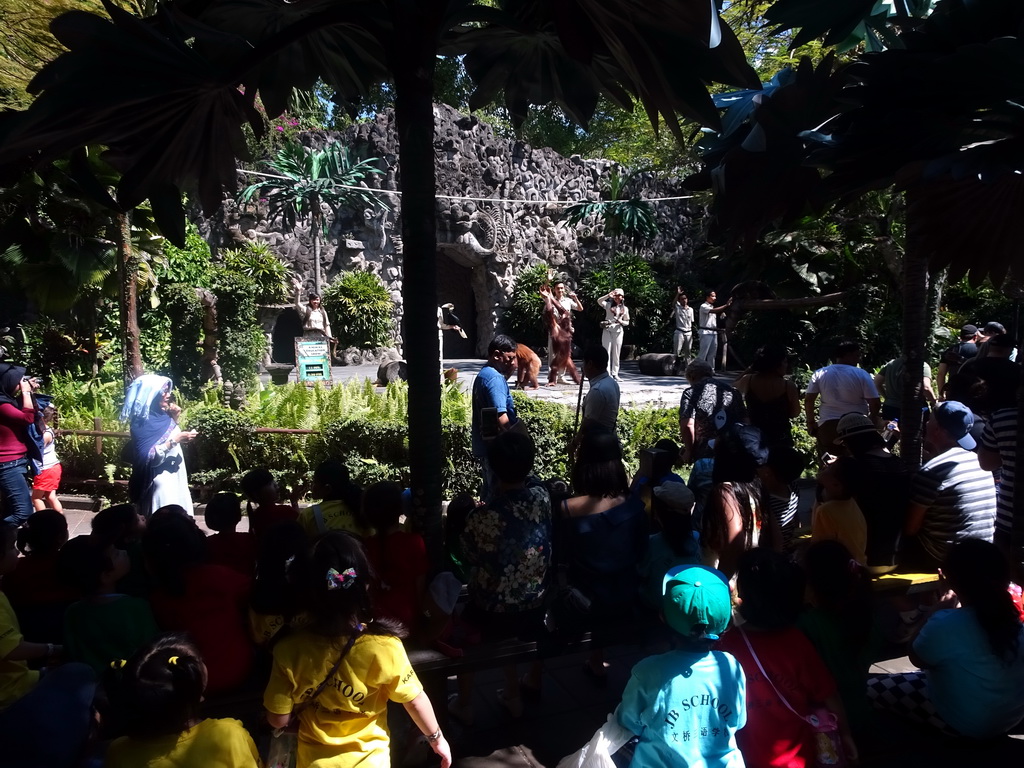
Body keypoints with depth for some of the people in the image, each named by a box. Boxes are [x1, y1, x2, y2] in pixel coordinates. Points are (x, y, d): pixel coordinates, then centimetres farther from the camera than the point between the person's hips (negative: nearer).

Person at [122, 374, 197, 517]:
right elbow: (149, 458, -24)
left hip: (174, 479, 8)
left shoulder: (161, 415, 6)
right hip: (159, 483, -8)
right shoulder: (142, 423, -17)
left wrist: (174, 419, 5)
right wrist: (175, 440, -27)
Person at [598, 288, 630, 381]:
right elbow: (599, 301, -12)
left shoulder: (625, 308, 11)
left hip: (618, 331, 2)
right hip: (607, 330, -2)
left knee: (616, 353, 5)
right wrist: (608, 295, -22)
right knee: (607, 352, -6)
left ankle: (615, 374, 11)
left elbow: (627, 322, 13)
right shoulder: (608, 305, 4)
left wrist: (621, 322, -8)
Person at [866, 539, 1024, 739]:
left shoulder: (945, 625, -33)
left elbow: (917, 658, -11)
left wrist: (938, 613, -7)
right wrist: (949, 614, 7)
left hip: (968, 724, -8)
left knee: (872, 688, 0)